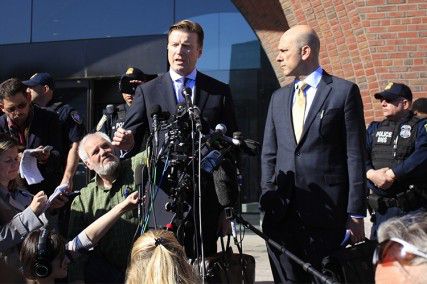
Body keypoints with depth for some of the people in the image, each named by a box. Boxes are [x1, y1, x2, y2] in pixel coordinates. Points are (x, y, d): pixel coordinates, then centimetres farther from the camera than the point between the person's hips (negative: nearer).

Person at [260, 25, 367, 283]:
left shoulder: (344, 91, 0)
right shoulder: (279, 97, 16)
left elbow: (355, 155, -4)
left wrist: (356, 213, -7)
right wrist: (268, 198, 6)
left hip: (325, 211, -5)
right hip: (282, 211, 5)